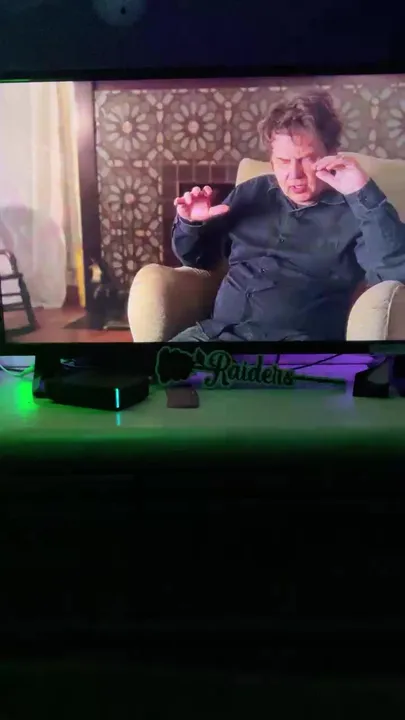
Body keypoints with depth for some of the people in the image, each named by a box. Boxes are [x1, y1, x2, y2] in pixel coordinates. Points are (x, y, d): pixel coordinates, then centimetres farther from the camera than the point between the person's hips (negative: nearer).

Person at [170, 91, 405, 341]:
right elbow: (198, 258, 26)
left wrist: (364, 193, -14)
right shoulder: (250, 193, 18)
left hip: (299, 336, -3)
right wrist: (190, 224, 6)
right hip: (220, 330, 3)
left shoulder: (357, 209, 5)